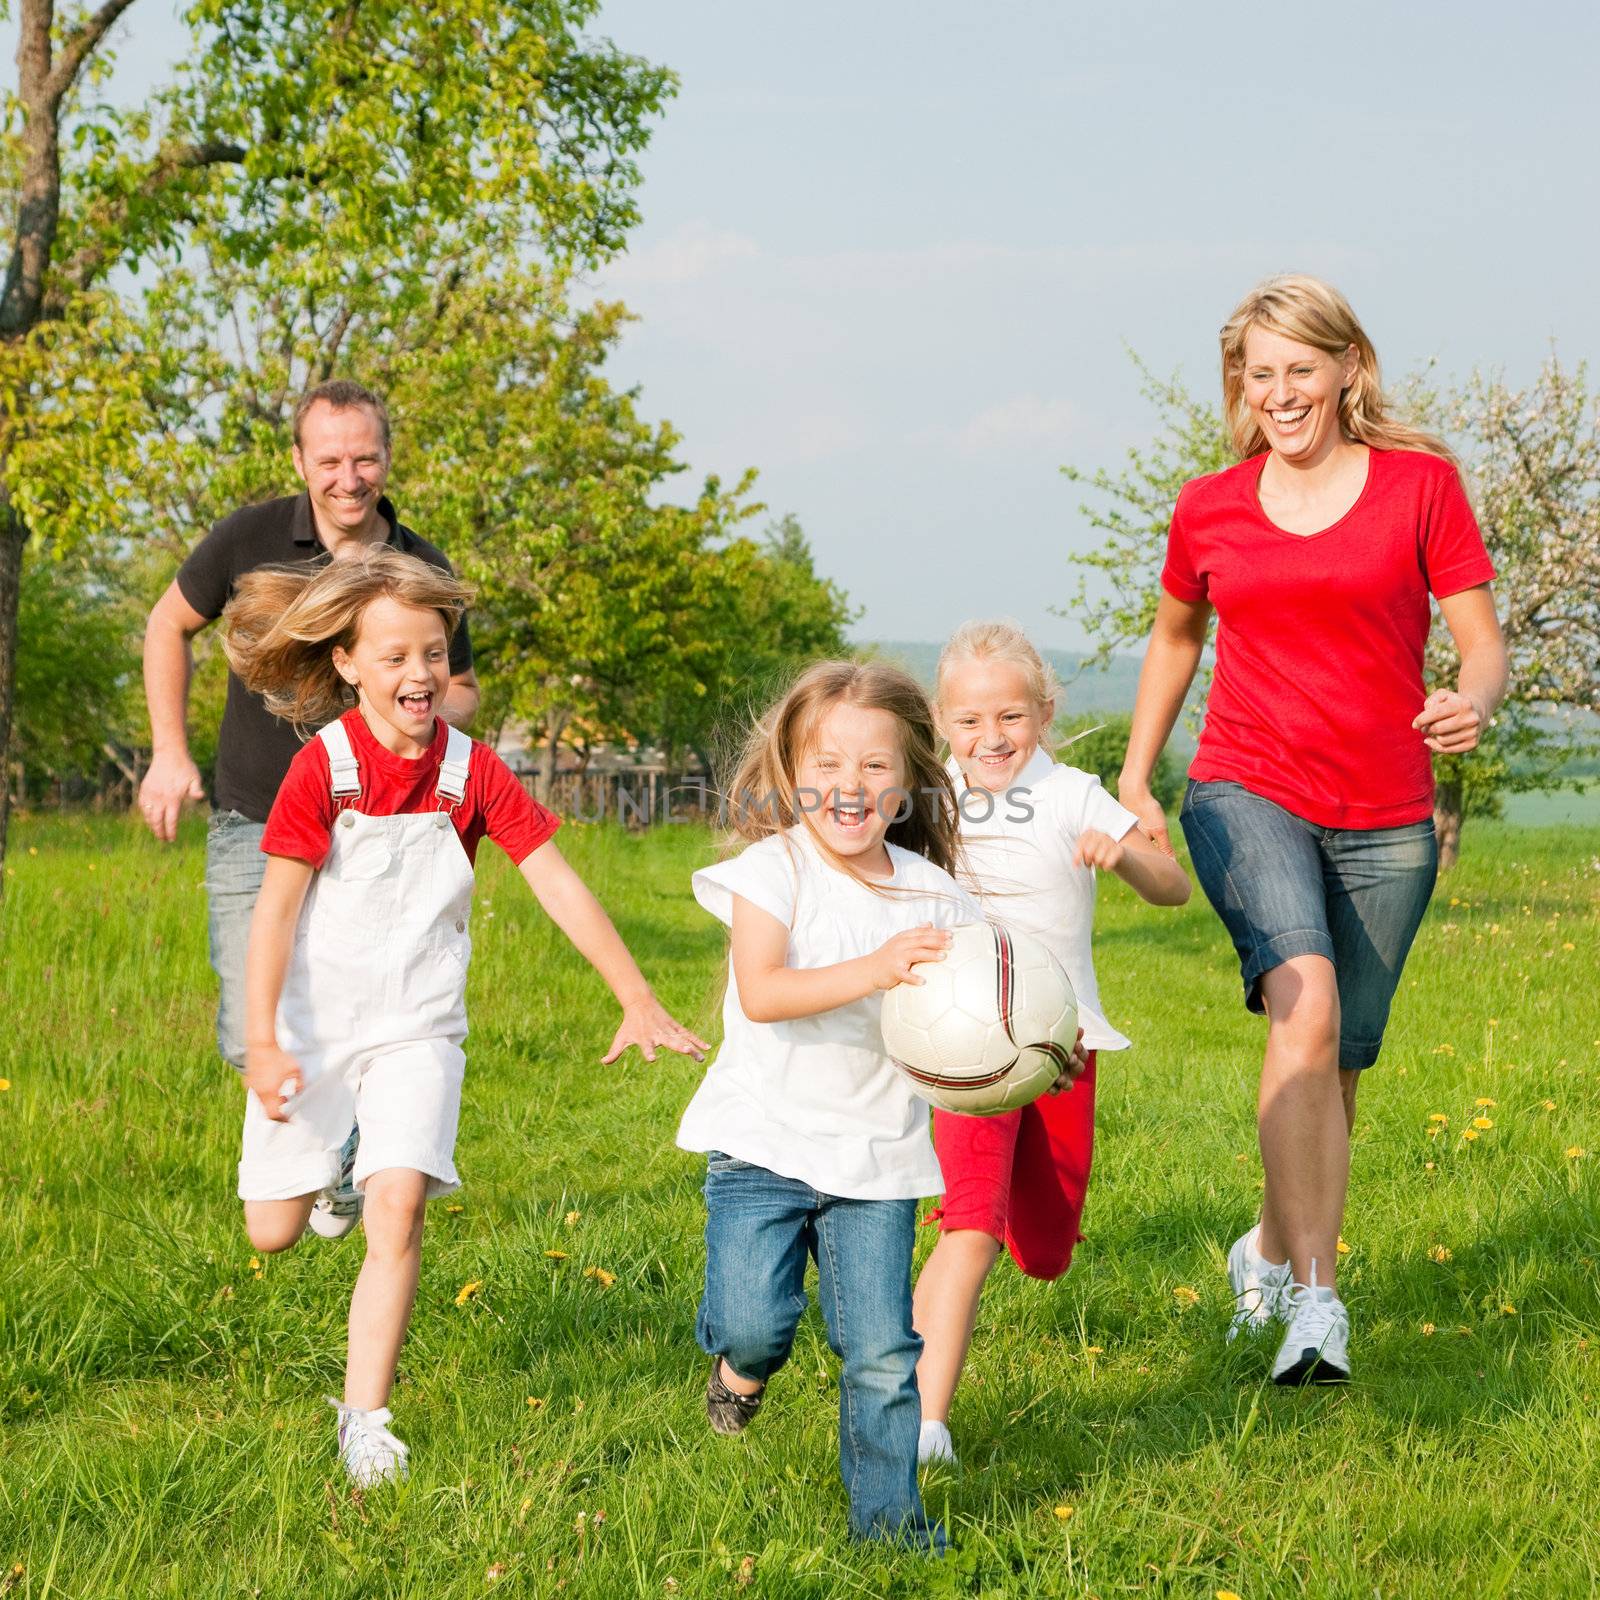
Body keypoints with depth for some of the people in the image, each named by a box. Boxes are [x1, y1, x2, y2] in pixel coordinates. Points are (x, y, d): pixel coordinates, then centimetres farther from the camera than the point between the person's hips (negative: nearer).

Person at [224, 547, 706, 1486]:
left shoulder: (473, 772, -5)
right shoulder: (323, 767, -11)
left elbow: (560, 885, -4)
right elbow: (276, 908, -12)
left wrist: (639, 1001, -7)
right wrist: (262, 1044, -19)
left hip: (417, 1027, 1)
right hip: (312, 1024, -1)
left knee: (399, 1208, -17)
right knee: (273, 1232, 4)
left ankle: (365, 1421, -10)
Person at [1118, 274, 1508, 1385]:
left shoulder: (1421, 484, -1)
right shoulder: (1210, 510, 6)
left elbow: (1485, 646, -1)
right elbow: (1176, 635, 24)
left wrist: (1475, 701, -23)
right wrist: (1135, 779, 20)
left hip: (1386, 820, 1)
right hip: (1248, 794, -1)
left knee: (1339, 1066, 9)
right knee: (1305, 1006, -25)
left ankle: (1276, 1249, 35)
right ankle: (1313, 1294, -27)